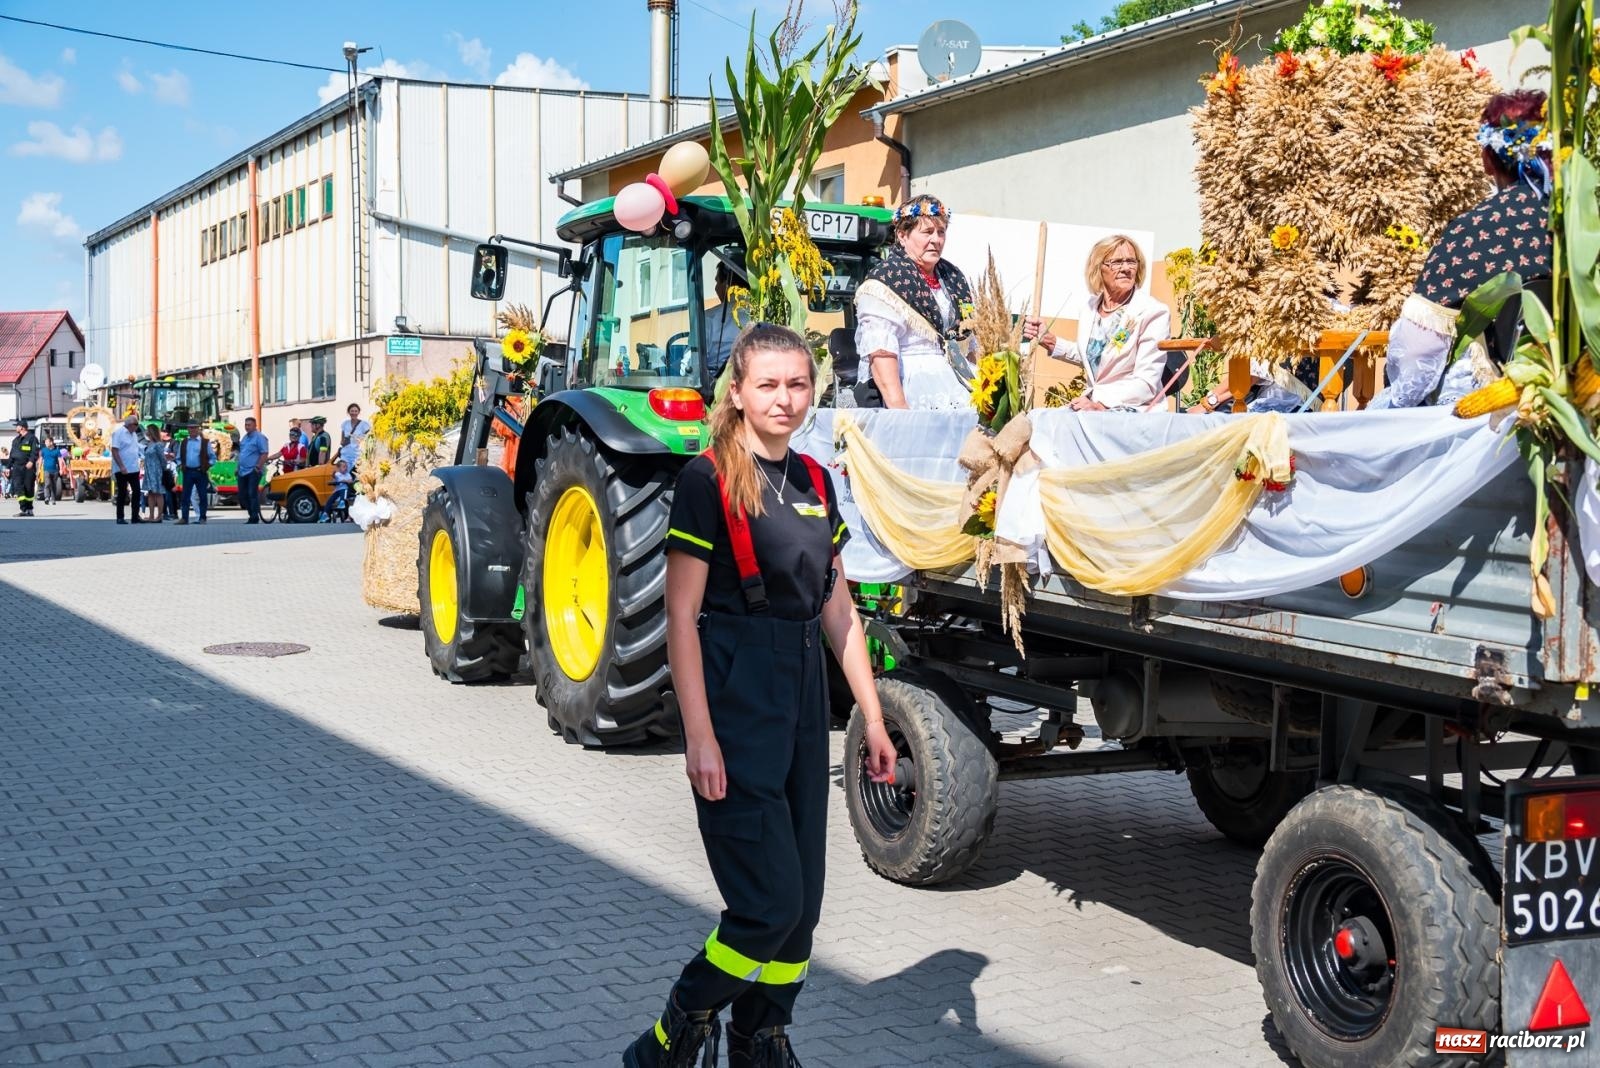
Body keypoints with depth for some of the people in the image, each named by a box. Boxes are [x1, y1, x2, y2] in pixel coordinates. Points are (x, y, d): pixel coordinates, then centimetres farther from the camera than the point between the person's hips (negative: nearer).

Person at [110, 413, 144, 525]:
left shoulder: (133, 433, 13)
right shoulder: (118, 433, -12)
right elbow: (114, 450, -18)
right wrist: (121, 466, -24)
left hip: (134, 469, 7)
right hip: (122, 470, -7)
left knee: (136, 492, 5)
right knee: (122, 493, -1)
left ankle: (135, 516, 10)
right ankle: (120, 517, 7)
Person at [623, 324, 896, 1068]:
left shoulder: (814, 483, 11)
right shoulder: (708, 479, -9)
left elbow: (836, 610, 14)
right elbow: (681, 616, -12)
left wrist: (873, 719, 11)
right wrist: (699, 735, -17)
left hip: (804, 699, 7)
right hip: (735, 702, -7)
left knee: (802, 903, 9)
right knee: (766, 903, -8)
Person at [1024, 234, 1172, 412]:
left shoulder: (1153, 313, -12)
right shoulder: (1092, 305, 7)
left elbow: (1146, 383, -16)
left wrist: (1102, 404, -27)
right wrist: (1050, 341, 12)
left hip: (1135, 411, -6)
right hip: (1092, 404, 6)